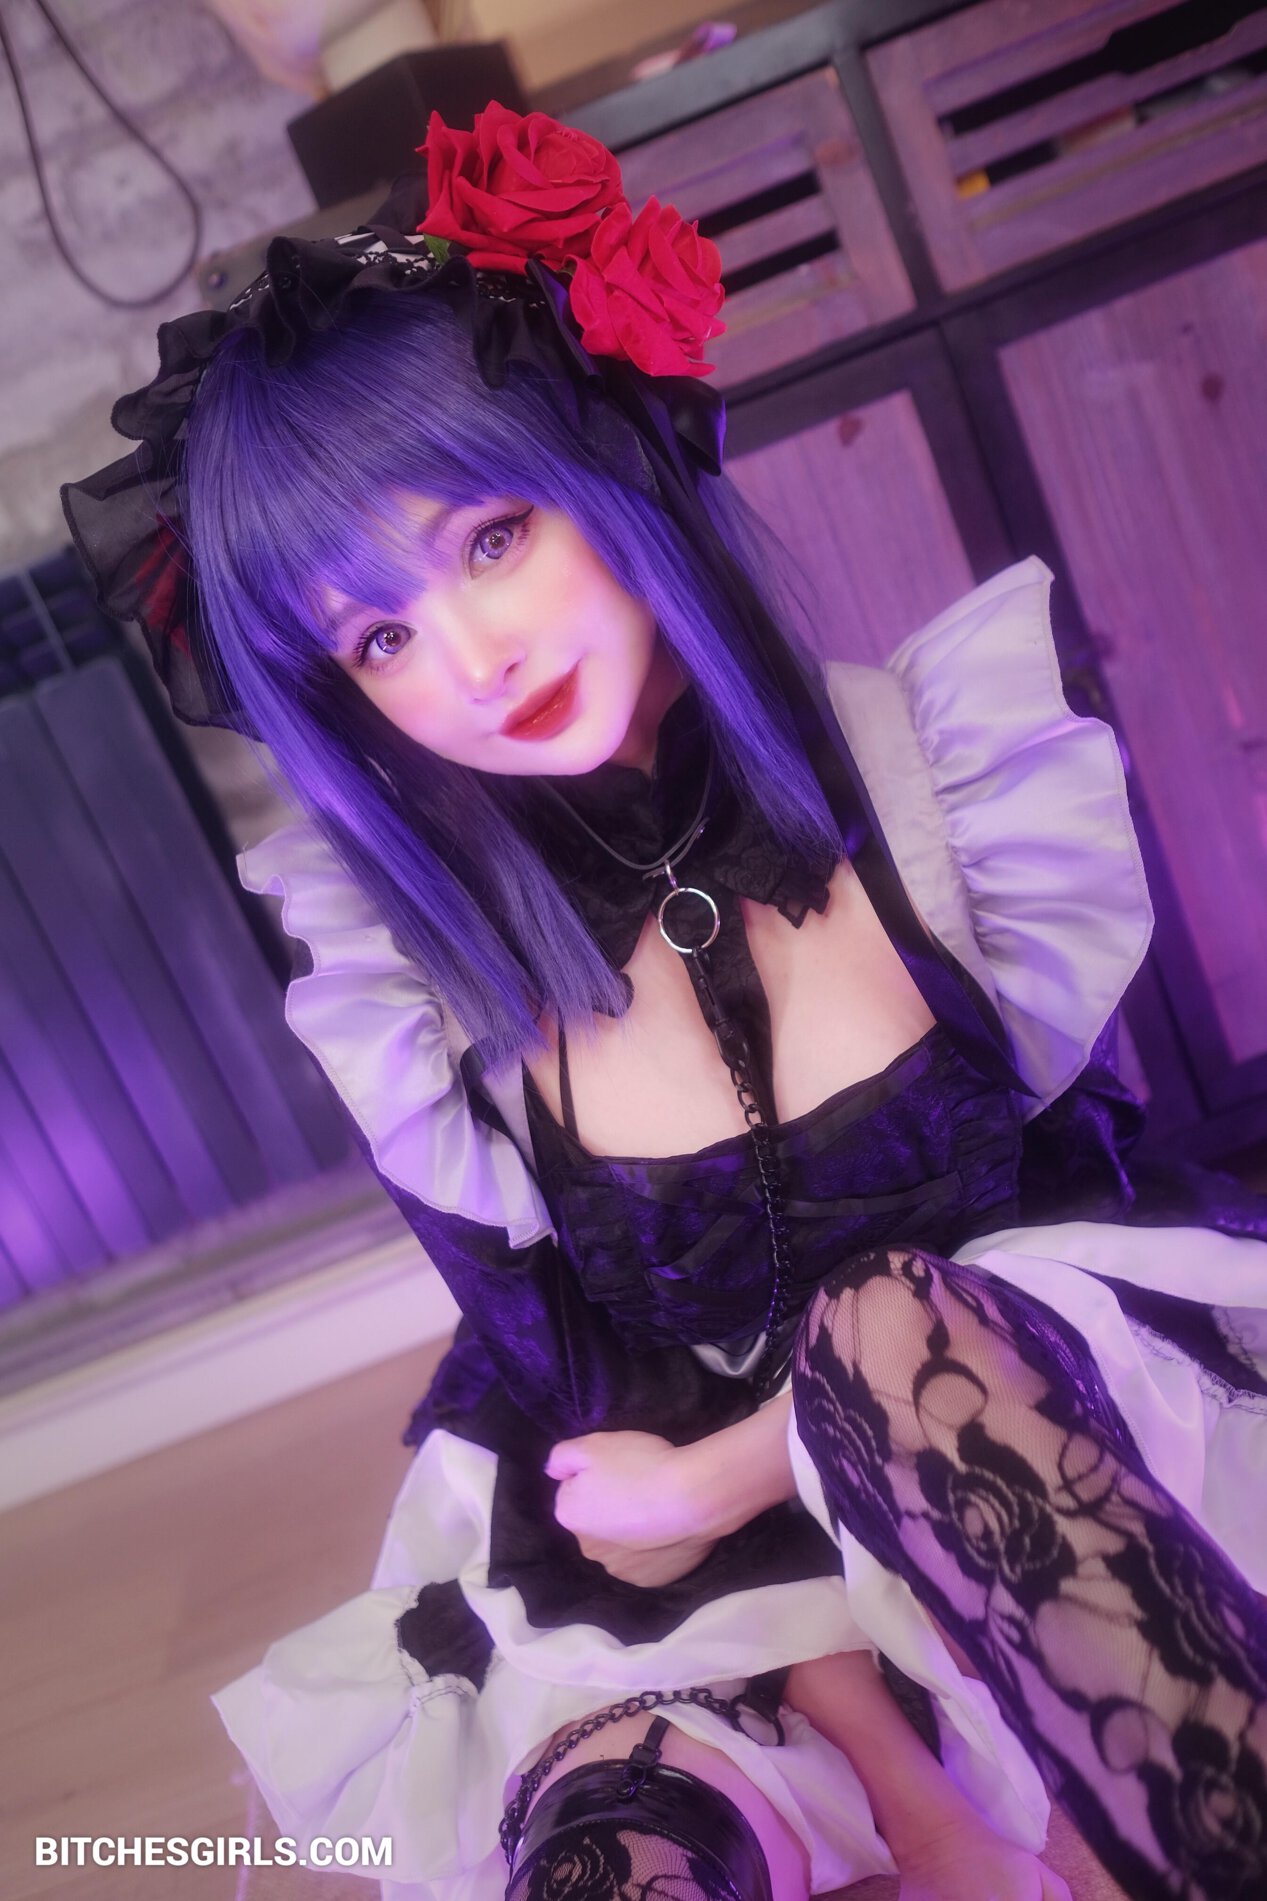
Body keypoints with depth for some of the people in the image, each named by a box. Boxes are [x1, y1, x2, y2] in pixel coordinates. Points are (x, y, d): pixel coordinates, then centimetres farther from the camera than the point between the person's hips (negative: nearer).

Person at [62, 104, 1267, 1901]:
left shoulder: (948, 745, -11)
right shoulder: (407, 989, -9)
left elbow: (1073, 1185, -7)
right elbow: (587, 1413, -5)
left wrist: (718, 1475, -10)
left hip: (1087, 1443, 1)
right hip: (701, 1593, 0)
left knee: (890, 1323, -31)